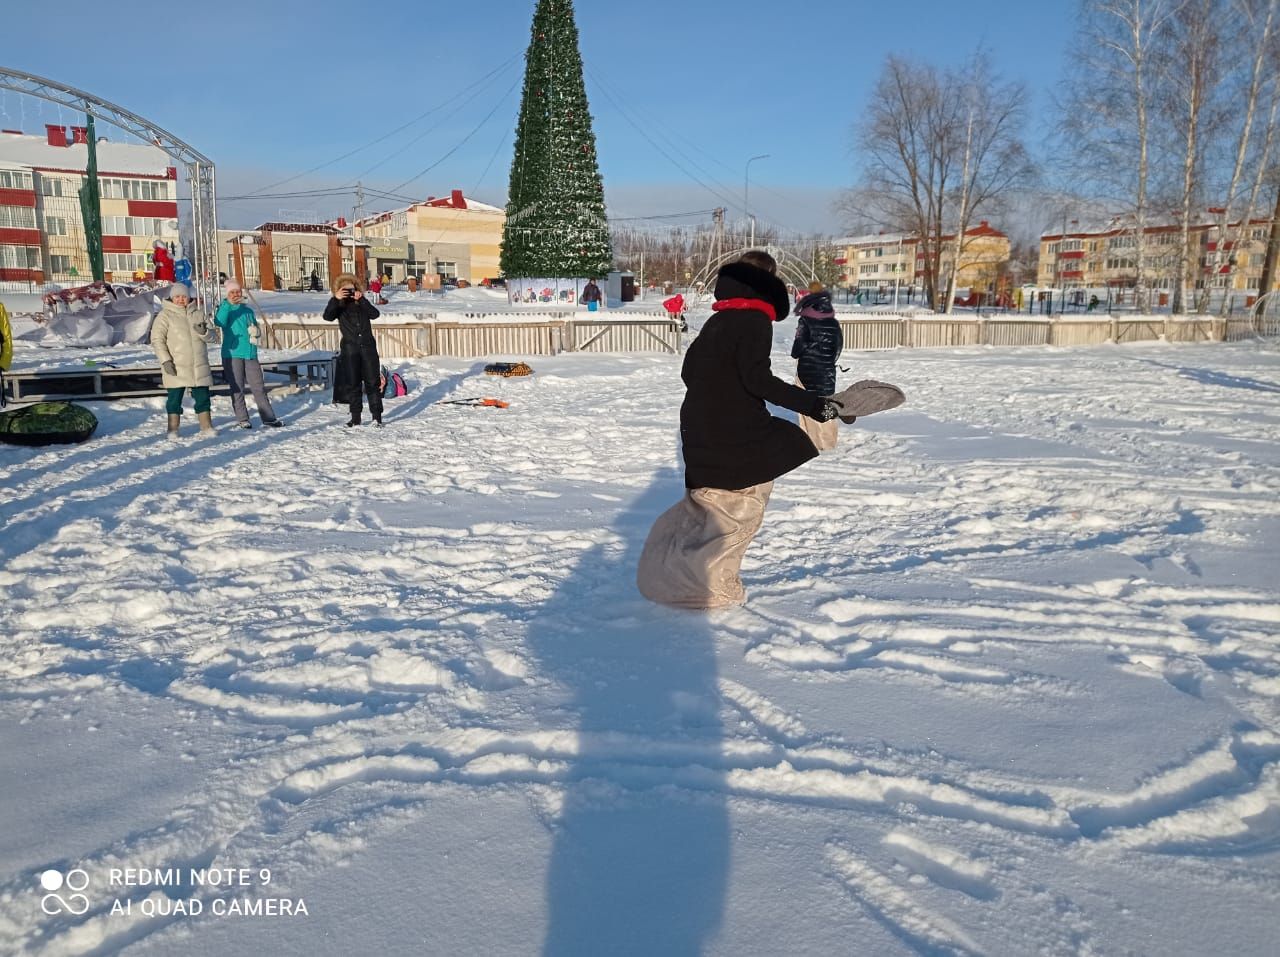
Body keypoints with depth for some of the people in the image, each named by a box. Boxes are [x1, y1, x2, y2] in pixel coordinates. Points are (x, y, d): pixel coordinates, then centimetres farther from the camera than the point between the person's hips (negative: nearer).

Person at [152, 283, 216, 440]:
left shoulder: (198, 314, 12)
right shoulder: (165, 315, -1)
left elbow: (210, 337, 10)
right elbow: (157, 340, -5)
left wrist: (204, 331, -14)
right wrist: (165, 360, -15)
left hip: (199, 366, 4)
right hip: (176, 367, -4)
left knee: (203, 397, 7)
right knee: (175, 398, 0)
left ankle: (206, 428, 14)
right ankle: (173, 431, 6)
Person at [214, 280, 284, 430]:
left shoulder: (247, 310, 14)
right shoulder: (224, 308, 2)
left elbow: (257, 330, 23)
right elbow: (219, 322, -20)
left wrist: (256, 331, -1)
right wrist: (227, 304, -31)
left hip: (250, 352, 3)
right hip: (232, 354, -3)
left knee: (259, 387, 3)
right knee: (237, 389, 3)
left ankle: (269, 417, 7)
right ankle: (242, 419, 10)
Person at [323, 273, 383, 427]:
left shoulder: (362, 304, 8)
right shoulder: (339, 307, 5)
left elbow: (375, 314, -9)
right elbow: (327, 316, -14)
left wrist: (361, 299, -17)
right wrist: (335, 299, -25)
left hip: (368, 346, 0)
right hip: (349, 350, 0)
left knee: (373, 382, -1)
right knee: (352, 384, 4)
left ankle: (377, 416, 4)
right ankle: (355, 417, 12)